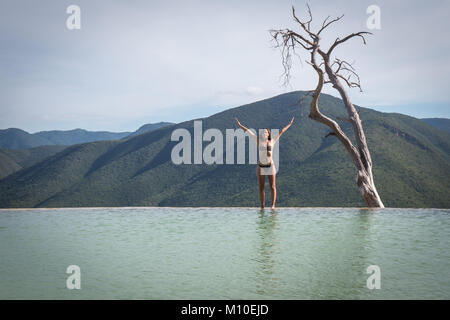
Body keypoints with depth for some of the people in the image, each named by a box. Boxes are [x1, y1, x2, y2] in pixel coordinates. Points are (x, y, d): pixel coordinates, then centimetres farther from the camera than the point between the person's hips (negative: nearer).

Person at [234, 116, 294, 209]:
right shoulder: (258, 140, 3)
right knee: (261, 188, 3)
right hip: (261, 167, 0)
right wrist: (240, 125, 5)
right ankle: (262, 207, 8)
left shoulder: (272, 141, 4)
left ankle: (273, 205, 2)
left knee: (272, 187, -1)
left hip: (270, 167, 0)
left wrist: (289, 125, 20)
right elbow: (248, 131, 4)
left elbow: (281, 132, 13)